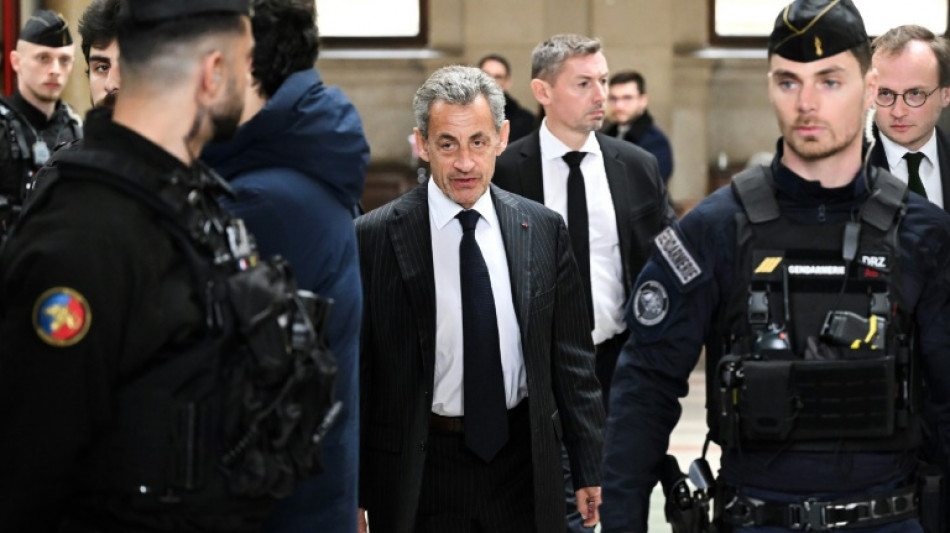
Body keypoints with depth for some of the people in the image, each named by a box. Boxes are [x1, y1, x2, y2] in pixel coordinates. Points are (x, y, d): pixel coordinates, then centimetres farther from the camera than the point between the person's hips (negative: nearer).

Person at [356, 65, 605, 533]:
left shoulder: (544, 230, 4)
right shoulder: (374, 238, -5)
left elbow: (572, 358, 8)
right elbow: (354, 374, -3)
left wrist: (589, 471, 6)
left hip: (522, 461, 3)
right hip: (419, 471, -2)